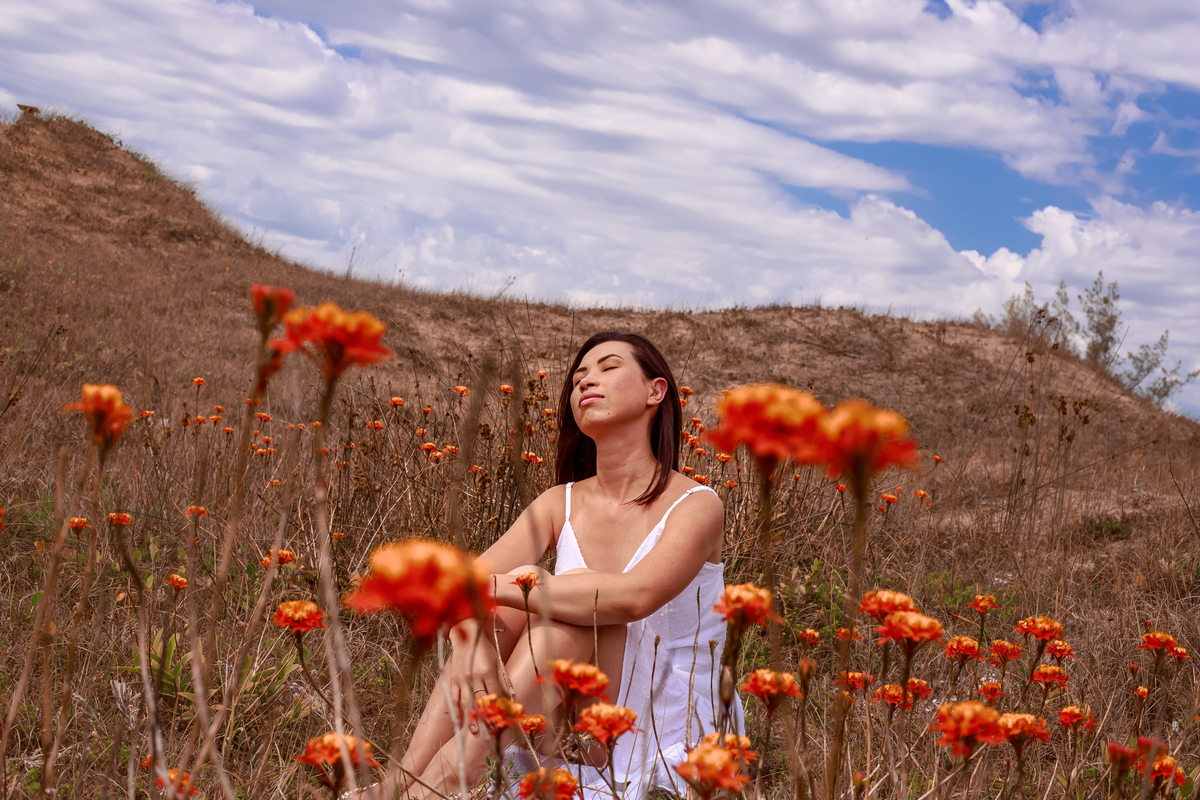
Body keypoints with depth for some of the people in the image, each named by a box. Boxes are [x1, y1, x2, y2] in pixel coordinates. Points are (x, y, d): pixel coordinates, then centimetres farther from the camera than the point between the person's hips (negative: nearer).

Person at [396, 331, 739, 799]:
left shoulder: (696, 506, -11)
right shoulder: (562, 504, 4)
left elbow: (634, 595, -32)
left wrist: (497, 586, -30)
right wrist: (470, 639, -35)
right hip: (571, 741, 4)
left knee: (568, 610, -27)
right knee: (521, 604, -21)